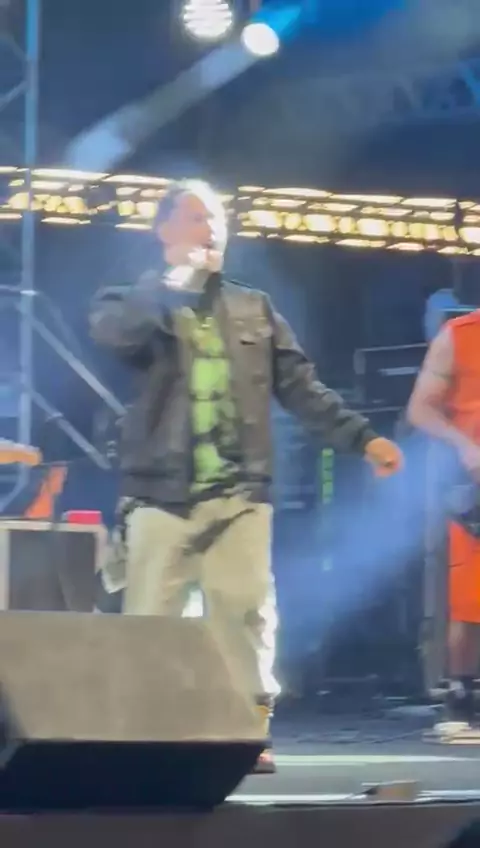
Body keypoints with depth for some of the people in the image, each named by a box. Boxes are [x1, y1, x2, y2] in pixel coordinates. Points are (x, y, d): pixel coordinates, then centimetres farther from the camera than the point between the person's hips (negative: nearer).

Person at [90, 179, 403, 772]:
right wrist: (175, 277, -18)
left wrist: (361, 437, 3)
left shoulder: (254, 311, 17)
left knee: (247, 612, -4)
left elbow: (300, 387, 12)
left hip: (239, 496, 2)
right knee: (148, 621, -2)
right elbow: (109, 330, -19)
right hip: (161, 496, -2)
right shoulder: (138, 305, 7)